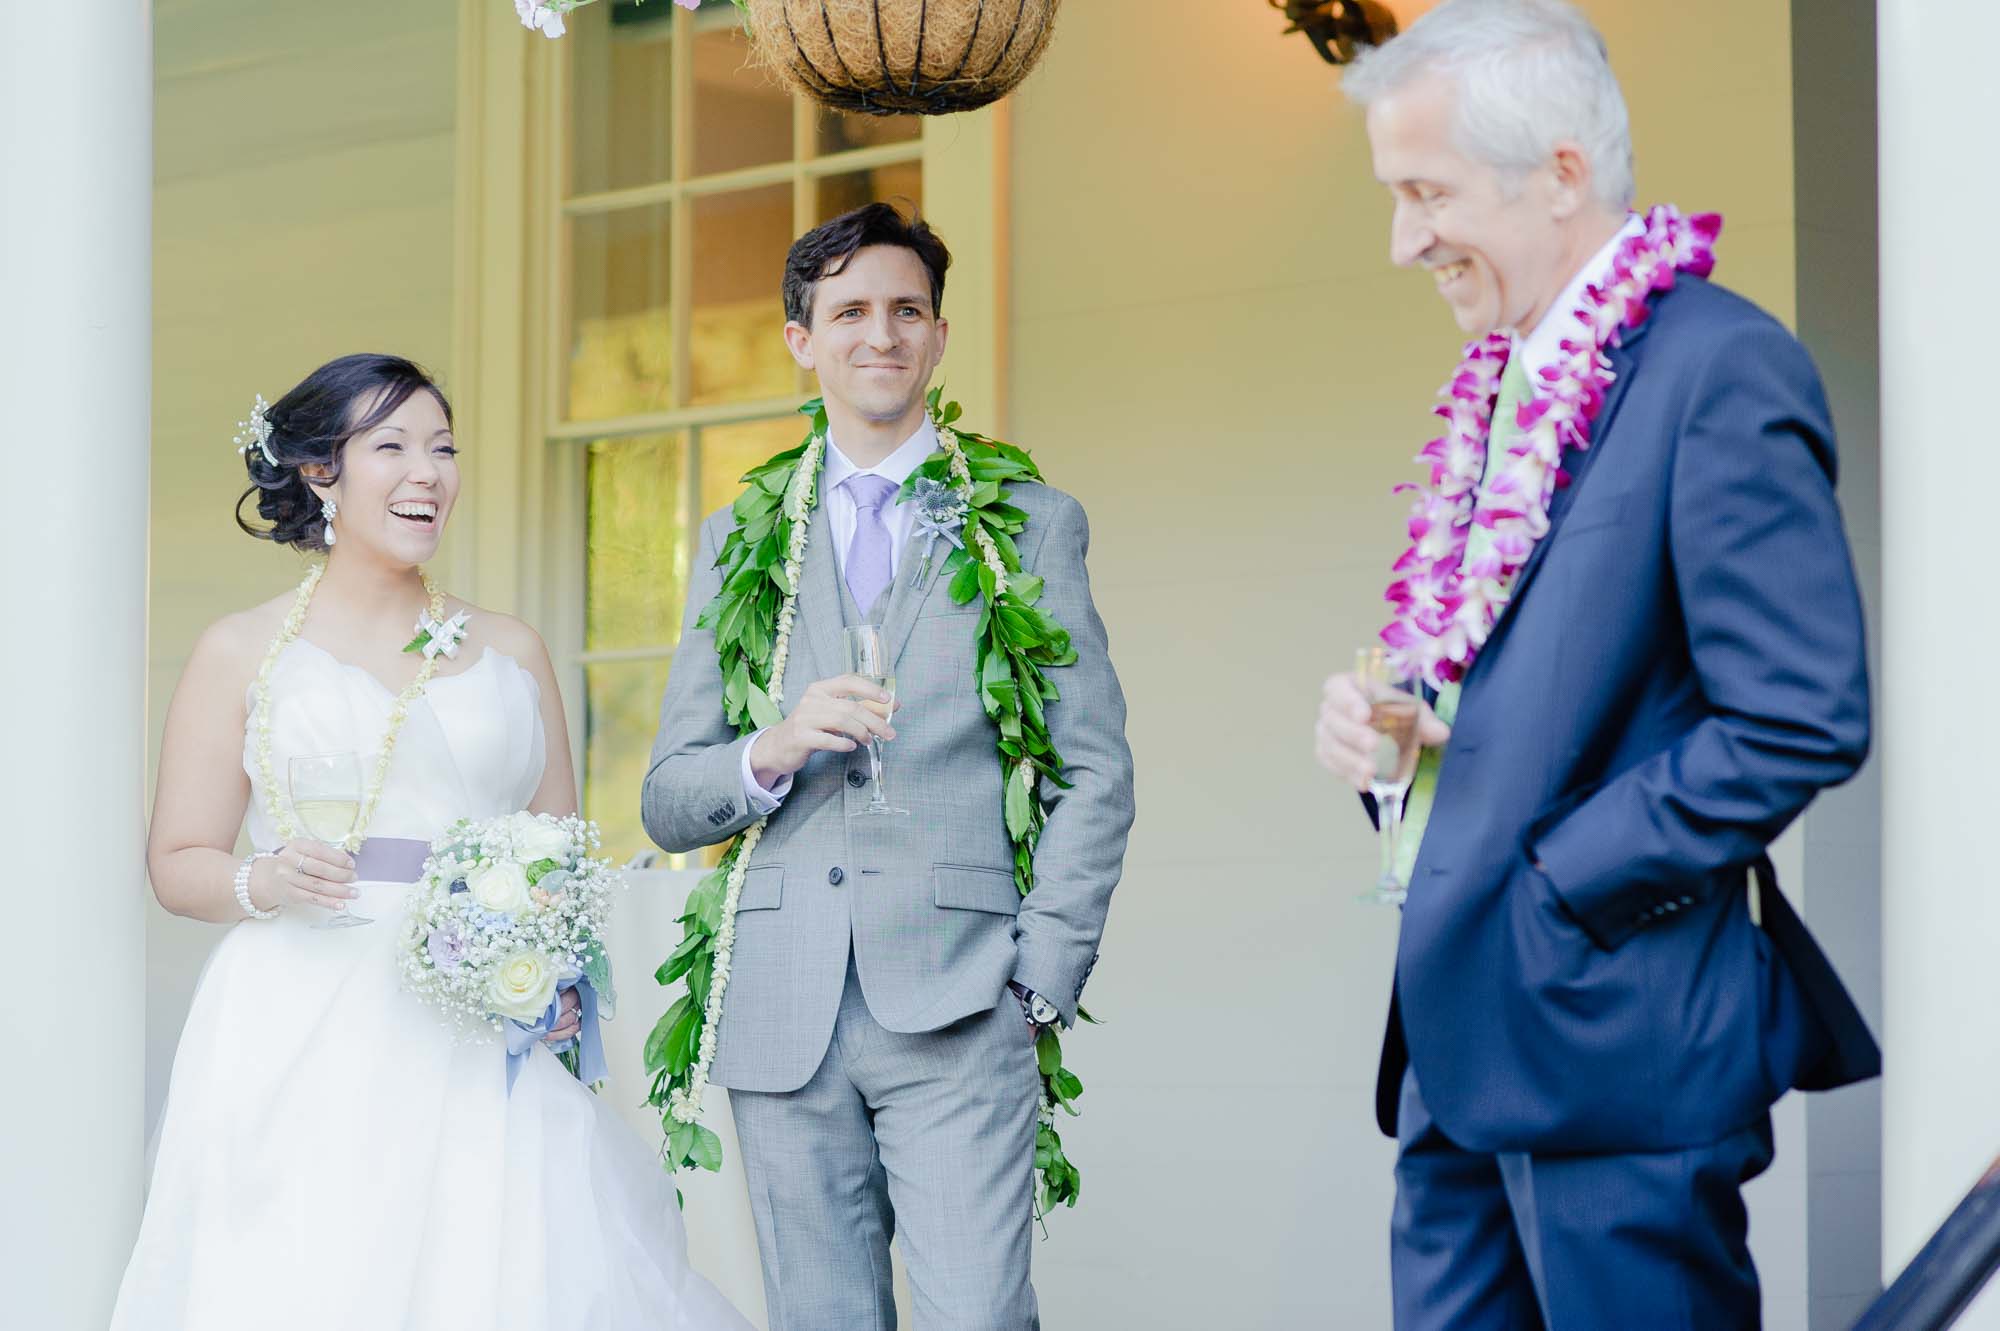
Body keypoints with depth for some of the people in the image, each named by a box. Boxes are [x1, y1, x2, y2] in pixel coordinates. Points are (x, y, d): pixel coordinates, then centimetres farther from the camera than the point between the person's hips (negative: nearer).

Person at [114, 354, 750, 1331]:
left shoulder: (510, 652, 15)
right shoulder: (243, 651, 8)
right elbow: (177, 862, 7)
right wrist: (263, 884, -14)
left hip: (483, 1046, 2)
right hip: (305, 1043, -2)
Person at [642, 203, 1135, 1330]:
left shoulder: (1033, 524, 9)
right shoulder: (740, 543, 14)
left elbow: (1096, 774, 5)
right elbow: (670, 802, 12)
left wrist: (1041, 981, -4)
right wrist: (775, 753, -9)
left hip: (957, 1016, -2)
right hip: (783, 1020, 3)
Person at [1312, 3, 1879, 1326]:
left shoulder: (1723, 368, -13)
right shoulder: (1505, 381, 16)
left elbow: (1802, 719, -19)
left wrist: (1556, 884, -16)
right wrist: (1392, 720, 2)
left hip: (1613, 1029, -9)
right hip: (1465, 1030, 9)